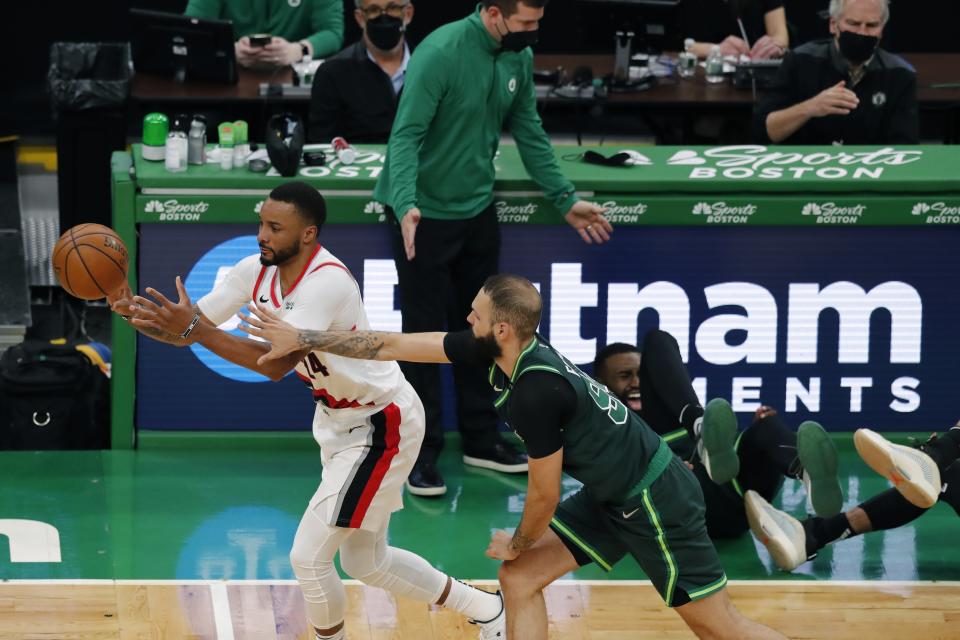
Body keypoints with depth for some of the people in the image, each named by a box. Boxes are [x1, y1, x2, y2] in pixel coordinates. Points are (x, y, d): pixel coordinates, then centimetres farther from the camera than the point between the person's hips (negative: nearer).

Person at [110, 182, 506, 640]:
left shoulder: (327, 282, -30)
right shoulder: (256, 271, -6)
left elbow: (276, 363, -39)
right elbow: (186, 330, -4)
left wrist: (196, 329, -44)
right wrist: (137, 311, -24)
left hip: (380, 425, -9)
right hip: (339, 421, 9)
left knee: (308, 556, -9)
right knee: (366, 562, 20)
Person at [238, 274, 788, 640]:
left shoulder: (537, 392, -29)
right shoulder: (491, 351, -5)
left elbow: (546, 495, -18)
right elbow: (393, 345, 2)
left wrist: (517, 544, 2)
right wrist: (300, 339, 3)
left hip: (654, 500, -9)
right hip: (611, 495, 9)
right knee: (520, 580, 5)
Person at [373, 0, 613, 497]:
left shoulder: (519, 58, -2)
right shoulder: (440, 54, -24)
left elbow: (529, 133, 9)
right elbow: (406, 134, -27)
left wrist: (566, 200, 10)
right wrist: (405, 205, -41)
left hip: (477, 209, 7)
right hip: (424, 214, -7)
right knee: (426, 335, -2)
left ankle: (481, 441, 27)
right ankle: (421, 456, 7)